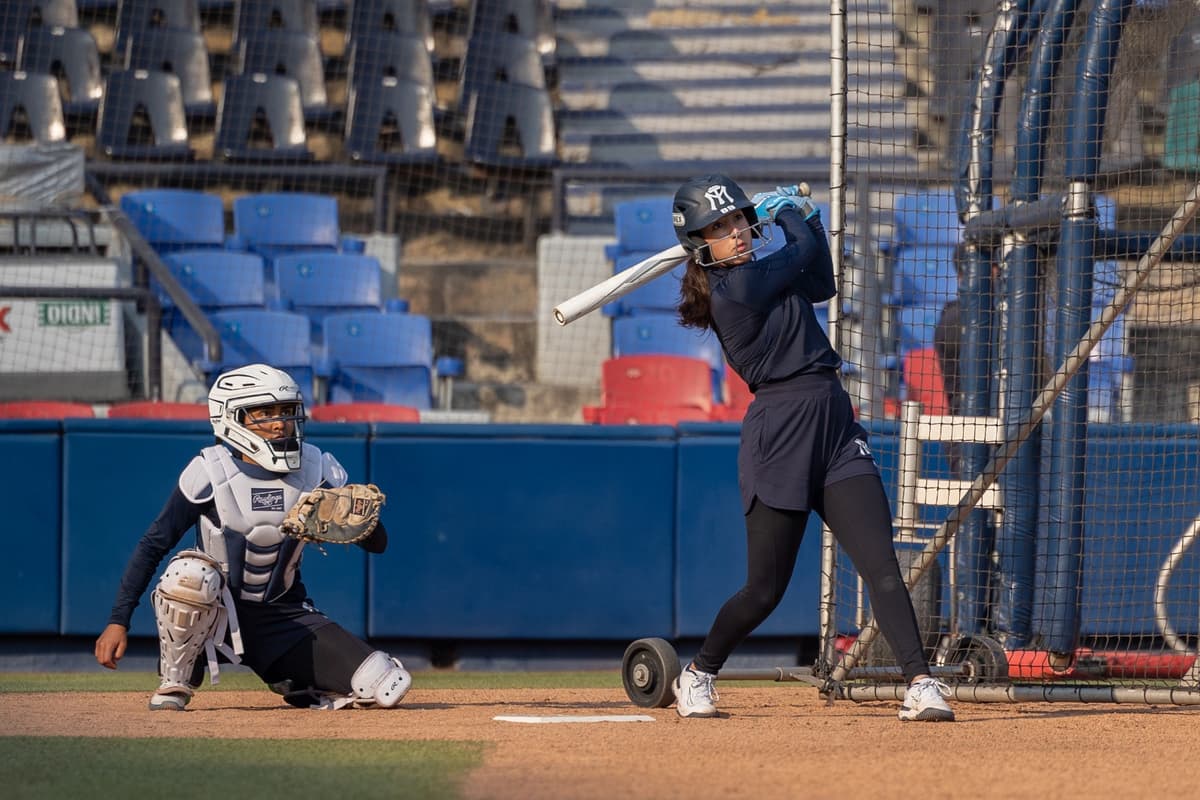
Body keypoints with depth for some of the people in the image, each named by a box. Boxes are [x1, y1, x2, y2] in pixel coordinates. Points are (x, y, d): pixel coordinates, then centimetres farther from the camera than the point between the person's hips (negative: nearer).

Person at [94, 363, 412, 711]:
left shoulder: (318, 471, -5)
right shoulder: (209, 473, -14)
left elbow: (377, 544, -3)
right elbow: (153, 545, -11)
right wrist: (118, 621, -17)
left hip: (282, 617, 3)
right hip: (212, 610, -3)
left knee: (388, 688, -11)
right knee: (189, 574, -39)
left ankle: (293, 685, 19)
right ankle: (175, 684, -12)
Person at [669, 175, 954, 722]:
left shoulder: (748, 277, 14)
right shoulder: (737, 287, -13)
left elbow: (820, 283, 26)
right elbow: (804, 252, 0)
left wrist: (802, 214, 19)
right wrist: (789, 213, 20)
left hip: (836, 430, 8)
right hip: (780, 439, -8)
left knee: (881, 567, -8)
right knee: (765, 590, 2)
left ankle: (920, 683, -15)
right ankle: (698, 674, 26)